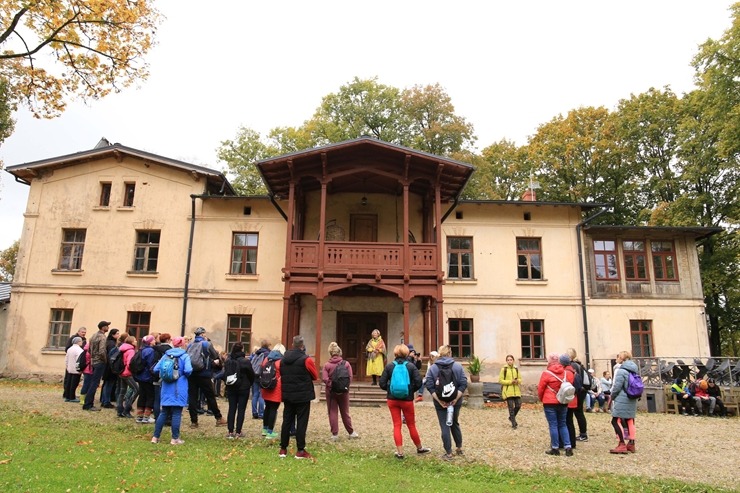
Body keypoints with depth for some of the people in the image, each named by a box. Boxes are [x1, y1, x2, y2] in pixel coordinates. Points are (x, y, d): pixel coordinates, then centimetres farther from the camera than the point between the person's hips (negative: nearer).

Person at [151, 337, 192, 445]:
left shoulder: (166, 355, 6)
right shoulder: (185, 356, -6)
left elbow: (156, 369, 1)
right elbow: (188, 370, -20)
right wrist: (185, 375, 2)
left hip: (167, 387, 4)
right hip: (179, 388, -4)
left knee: (164, 412, 13)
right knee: (177, 413, 1)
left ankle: (155, 437, 15)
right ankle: (175, 438, 4)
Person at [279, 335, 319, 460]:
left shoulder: (283, 359, 4)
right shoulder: (306, 359, -14)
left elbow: (280, 375, 14)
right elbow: (315, 376, -5)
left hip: (287, 395, 5)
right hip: (303, 395, -5)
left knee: (287, 421, 12)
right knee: (301, 422, 0)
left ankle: (283, 448, 17)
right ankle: (300, 450, 2)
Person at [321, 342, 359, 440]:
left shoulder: (327, 365, -6)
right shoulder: (346, 364, -3)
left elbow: (324, 379, -16)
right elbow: (350, 378, -8)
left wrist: (332, 385, -11)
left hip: (331, 392, -1)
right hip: (343, 392, 1)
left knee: (332, 412, 8)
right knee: (345, 412, 14)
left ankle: (335, 434, 8)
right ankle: (351, 432, 21)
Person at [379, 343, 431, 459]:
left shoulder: (389, 366, -4)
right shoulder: (411, 366, -6)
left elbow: (382, 383, -6)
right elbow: (418, 382, -11)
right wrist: (411, 390, 6)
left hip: (392, 400, 1)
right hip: (407, 400, -1)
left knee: (396, 425, 9)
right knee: (411, 425, 14)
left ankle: (400, 452, 10)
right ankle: (419, 448, 29)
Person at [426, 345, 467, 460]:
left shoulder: (433, 368, -3)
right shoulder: (458, 366, -2)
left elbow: (429, 386, -10)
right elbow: (463, 384, -9)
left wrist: (439, 400, -12)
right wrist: (456, 398, -11)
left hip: (440, 402, -2)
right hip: (455, 401, 2)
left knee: (445, 426, 5)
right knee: (455, 424, 22)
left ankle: (448, 453, 8)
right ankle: (459, 448, 32)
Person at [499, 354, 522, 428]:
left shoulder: (516, 369, 10)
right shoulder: (504, 369, -3)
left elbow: (520, 379, 16)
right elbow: (500, 380, -6)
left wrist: (517, 381, -8)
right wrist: (510, 381, -16)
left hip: (516, 391, 4)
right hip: (508, 391, -4)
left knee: (518, 405, 0)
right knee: (511, 407, -3)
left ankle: (511, 418, 26)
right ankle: (514, 424, 6)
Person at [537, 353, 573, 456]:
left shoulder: (546, 373, -11)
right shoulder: (567, 373, 0)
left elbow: (540, 389, -5)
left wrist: (541, 399, 12)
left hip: (550, 403, -4)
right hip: (563, 403, 4)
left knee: (553, 425, 3)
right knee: (562, 425, 14)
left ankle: (555, 448, 6)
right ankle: (568, 447, 7)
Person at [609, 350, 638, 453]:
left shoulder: (621, 371, -16)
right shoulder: (635, 371, 9)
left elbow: (617, 387, -15)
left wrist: (612, 397, 1)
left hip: (622, 400, -8)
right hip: (632, 401, 8)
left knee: (616, 421, -4)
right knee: (630, 421, 13)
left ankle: (622, 444, -7)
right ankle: (631, 444, 18)